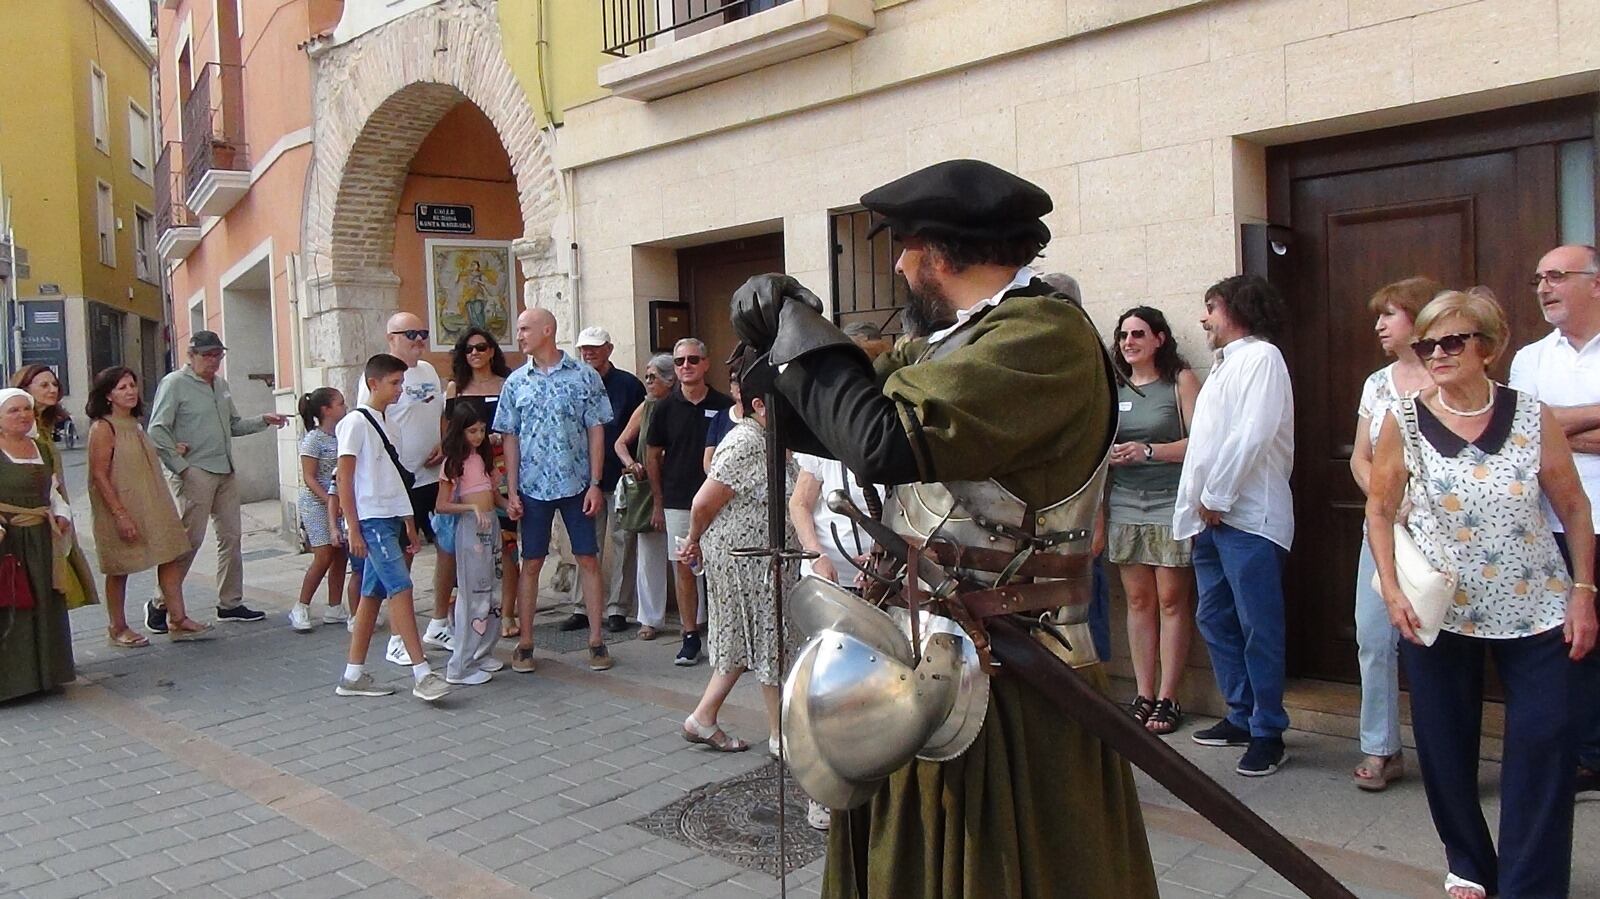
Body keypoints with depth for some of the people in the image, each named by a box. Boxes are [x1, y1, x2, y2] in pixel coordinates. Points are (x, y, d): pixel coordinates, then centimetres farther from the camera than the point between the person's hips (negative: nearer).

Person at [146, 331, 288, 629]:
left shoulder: (221, 384, 16)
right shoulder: (175, 383, -6)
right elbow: (157, 431, -10)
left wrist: (262, 421, 7)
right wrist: (181, 467, -14)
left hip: (225, 472, 7)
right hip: (195, 473, -7)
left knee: (231, 537, 8)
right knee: (190, 539, -7)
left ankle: (230, 603, 16)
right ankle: (160, 604, 5)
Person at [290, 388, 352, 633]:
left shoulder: (341, 436, 8)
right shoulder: (313, 440, -11)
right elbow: (309, 478, -13)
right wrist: (329, 500, -21)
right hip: (316, 504, -7)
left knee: (340, 556, 6)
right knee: (324, 557, -9)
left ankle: (334, 609, 15)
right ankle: (301, 609, 4)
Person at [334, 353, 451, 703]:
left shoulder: (385, 423, 17)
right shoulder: (356, 422, -7)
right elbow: (344, 478, -11)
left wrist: (410, 526, 18)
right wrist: (353, 528, -14)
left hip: (391, 519, 9)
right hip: (371, 520, -9)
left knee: (372, 594, 10)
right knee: (400, 588, -14)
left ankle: (353, 675, 16)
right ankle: (422, 674, -16)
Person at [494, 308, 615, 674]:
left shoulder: (584, 376, -2)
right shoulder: (516, 381, 5)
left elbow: (596, 431, -1)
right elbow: (510, 438, 6)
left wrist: (595, 483, -6)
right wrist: (512, 491, 0)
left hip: (577, 484, -2)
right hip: (533, 487, 2)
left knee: (588, 560, 3)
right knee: (531, 564, 7)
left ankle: (596, 640, 12)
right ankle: (525, 643, 16)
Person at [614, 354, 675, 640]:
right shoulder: (646, 408, 8)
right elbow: (621, 442, 13)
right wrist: (631, 464, -4)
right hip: (648, 489, 4)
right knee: (648, 555, 6)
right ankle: (650, 619, 15)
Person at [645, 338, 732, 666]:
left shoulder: (724, 405, 0)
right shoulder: (666, 407, 3)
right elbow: (653, 456, 9)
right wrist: (658, 503, 7)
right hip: (677, 501, 1)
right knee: (683, 568, 5)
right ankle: (690, 637, 13)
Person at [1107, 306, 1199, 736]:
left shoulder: (1181, 381, 1)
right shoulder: (1113, 389, 14)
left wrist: (1148, 451, -16)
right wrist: (1109, 454, -2)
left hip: (1171, 504, -4)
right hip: (1125, 506, 4)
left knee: (1172, 600, -2)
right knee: (1138, 600, 5)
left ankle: (1167, 699, 5)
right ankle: (1143, 695, 11)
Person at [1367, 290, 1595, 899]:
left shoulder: (1534, 418, -3)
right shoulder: (1404, 422, -4)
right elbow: (1379, 509, 2)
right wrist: (1392, 592, -6)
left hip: (1535, 611, 0)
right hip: (1436, 611, 0)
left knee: (1544, 745, -1)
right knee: (1445, 746, 9)